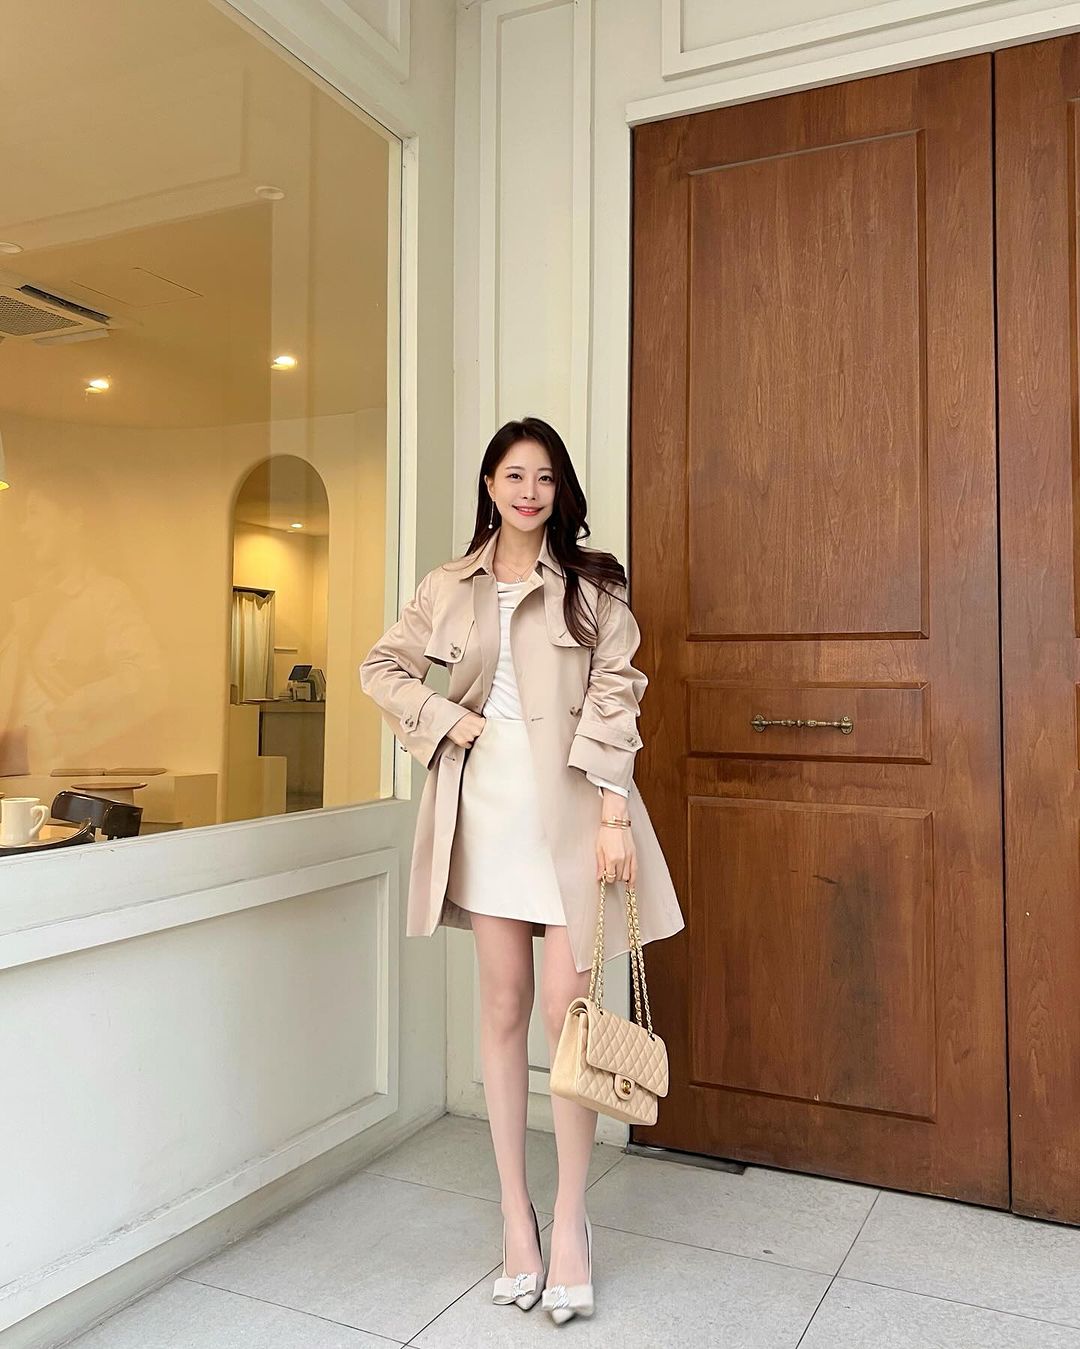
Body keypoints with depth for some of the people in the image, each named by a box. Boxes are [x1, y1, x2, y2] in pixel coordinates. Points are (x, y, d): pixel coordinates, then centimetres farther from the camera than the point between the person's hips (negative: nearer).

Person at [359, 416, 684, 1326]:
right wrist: (448, 719, -1)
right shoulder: (448, 589, 10)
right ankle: (516, 1214, 19)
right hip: (485, 796, 2)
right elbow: (382, 669, 15)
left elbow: (614, 698, -5)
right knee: (504, 1004, 7)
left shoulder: (593, 584, 3)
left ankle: (570, 1219, 13)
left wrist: (613, 814, -13)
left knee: (567, 1003, -4)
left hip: (567, 799, -2)